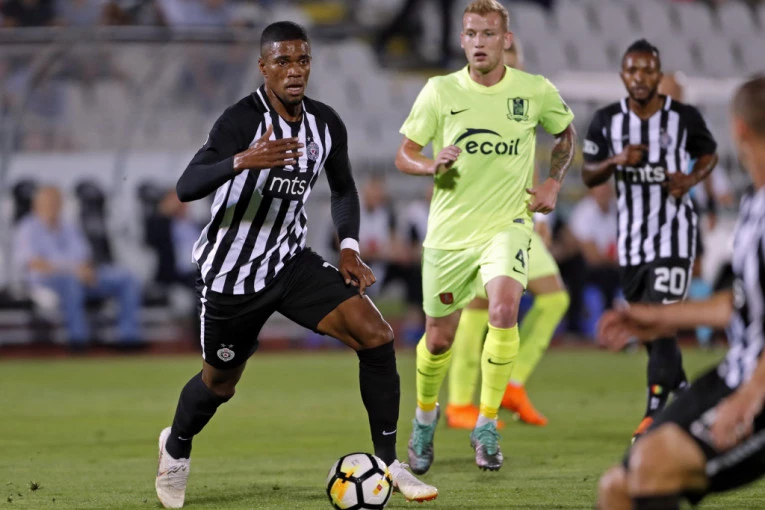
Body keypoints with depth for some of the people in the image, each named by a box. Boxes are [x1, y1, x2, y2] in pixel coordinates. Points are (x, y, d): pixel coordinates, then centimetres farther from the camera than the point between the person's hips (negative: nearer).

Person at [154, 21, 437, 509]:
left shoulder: (327, 124, -4)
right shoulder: (242, 120, -23)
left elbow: (344, 189, 15)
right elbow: (186, 188, -36)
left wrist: (349, 248, 0)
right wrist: (243, 160, -53)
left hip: (290, 261, 5)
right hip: (232, 274, -4)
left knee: (376, 334, -15)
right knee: (220, 383, 12)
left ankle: (389, 463, -6)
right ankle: (176, 447, 47)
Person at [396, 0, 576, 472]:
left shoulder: (537, 92, -3)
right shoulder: (440, 91, -5)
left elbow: (566, 132, 18)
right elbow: (404, 154, 0)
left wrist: (553, 183, 6)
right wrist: (433, 165, -20)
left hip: (507, 225, -1)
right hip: (449, 231, 1)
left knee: (504, 309, -27)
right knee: (439, 339, 9)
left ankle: (487, 426, -14)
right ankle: (425, 415, 41)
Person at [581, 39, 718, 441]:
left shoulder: (684, 118, -7)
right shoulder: (607, 121, -2)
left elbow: (710, 154, 10)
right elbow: (588, 175, 4)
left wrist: (691, 179, -10)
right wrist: (616, 160, -16)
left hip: (674, 230, -4)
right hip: (632, 234, 4)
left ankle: (655, 414, -14)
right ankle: (683, 392, 35)